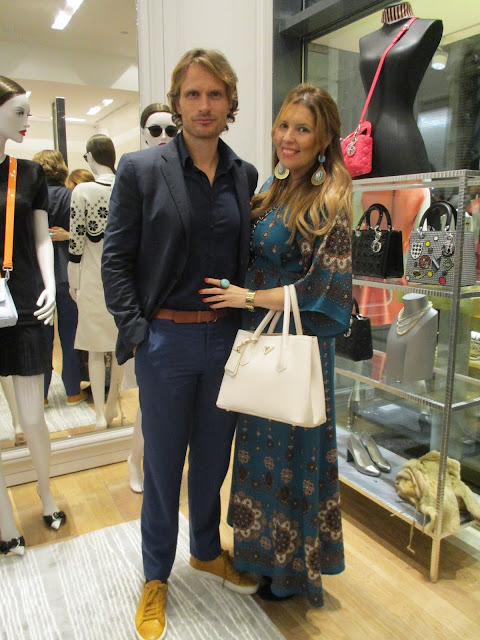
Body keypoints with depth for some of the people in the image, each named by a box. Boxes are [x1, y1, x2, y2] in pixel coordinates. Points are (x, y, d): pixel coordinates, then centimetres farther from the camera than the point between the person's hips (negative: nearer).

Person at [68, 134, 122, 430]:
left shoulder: (83, 191, -11)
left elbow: (76, 242, -9)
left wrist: (73, 282, 1)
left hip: (94, 278, -3)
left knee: (96, 349, 7)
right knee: (121, 345, 15)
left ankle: (101, 414, 12)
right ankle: (112, 406, 29)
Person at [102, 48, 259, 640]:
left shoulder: (245, 176, 6)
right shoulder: (140, 169, -4)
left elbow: (249, 259, 10)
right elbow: (116, 259, -5)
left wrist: (250, 322, 1)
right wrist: (136, 331, -11)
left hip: (226, 340, 4)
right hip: (166, 341, -3)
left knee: (213, 457, 19)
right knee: (163, 464, 12)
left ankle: (206, 551, 44)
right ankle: (156, 577, 35)